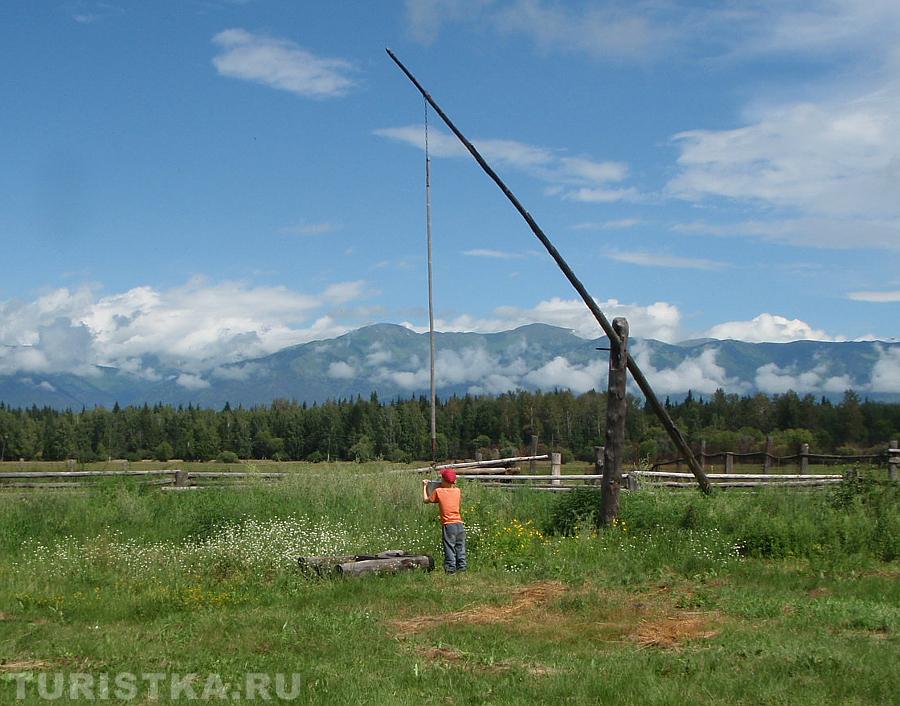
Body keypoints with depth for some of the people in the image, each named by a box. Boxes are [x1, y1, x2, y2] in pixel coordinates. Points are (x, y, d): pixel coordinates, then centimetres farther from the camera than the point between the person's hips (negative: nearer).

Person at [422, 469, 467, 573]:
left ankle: (451, 568, -1)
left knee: (449, 548, 0)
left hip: (448, 525, -4)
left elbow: (426, 500, 9)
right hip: (460, 524, 4)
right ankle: (462, 567, 14)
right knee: (460, 547, 11)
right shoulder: (457, 491, 6)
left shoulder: (438, 491, -4)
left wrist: (424, 487, 21)